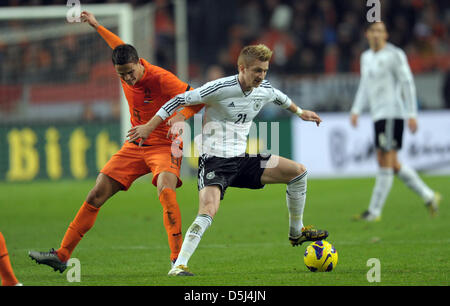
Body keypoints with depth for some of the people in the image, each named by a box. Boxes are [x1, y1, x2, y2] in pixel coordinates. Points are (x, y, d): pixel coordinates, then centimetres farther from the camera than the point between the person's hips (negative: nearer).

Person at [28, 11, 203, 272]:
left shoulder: (161, 78, -21)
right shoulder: (125, 71, -2)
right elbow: (122, 48, 21)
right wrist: (97, 27, 32)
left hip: (164, 146, -6)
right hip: (136, 145, 6)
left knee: (166, 191, -33)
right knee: (97, 195, 1)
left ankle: (178, 259, -29)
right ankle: (62, 256, 6)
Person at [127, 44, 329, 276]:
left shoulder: (264, 91, 3)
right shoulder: (221, 88, -19)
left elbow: (278, 97, 30)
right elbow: (180, 100, -14)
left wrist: (299, 112, 46)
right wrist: (149, 127, -13)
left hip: (242, 160, 7)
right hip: (214, 160, -7)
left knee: (298, 172, 4)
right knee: (209, 210, -30)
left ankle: (296, 233, 20)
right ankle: (178, 266, -28)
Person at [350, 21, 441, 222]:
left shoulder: (394, 55, -7)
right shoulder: (366, 57, 17)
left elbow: (408, 83, -9)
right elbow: (365, 87, 24)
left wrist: (412, 114, -14)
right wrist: (356, 110, 13)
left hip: (393, 113, -9)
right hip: (379, 115, 9)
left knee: (386, 162, -9)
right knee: (393, 164, 9)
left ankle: (374, 211, -10)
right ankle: (428, 196, 21)